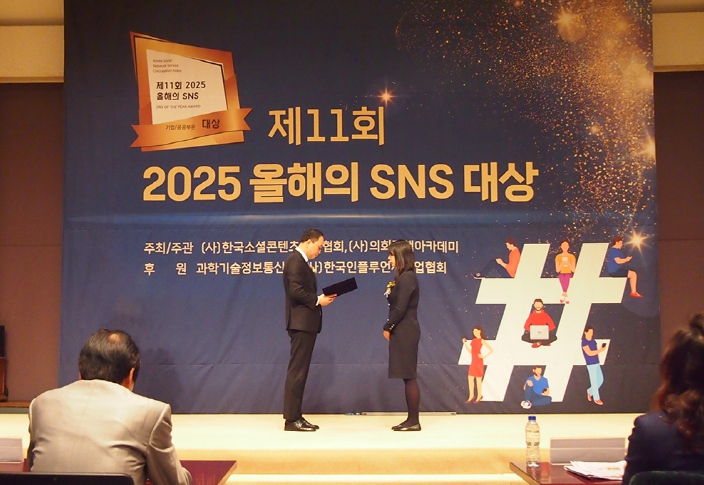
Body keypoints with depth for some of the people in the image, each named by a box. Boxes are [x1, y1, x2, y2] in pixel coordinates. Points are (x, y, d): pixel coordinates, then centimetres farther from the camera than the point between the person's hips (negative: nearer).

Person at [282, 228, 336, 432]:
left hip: (305, 323, 11)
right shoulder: (296, 260, -13)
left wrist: (319, 298, 6)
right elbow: (295, 290, -23)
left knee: (299, 371, 12)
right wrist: (318, 299, -14)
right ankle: (291, 419, -4)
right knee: (297, 371, -7)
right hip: (301, 323, -11)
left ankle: (295, 416, 16)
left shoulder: (300, 261, 19)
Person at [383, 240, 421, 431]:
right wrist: (391, 290, 3)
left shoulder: (407, 278, -15)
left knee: (409, 376, -6)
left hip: (405, 333, -10)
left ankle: (414, 421, -2)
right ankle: (411, 419, 15)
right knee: (408, 377, 11)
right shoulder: (403, 277, 15)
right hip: (403, 332, 10)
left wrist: (388, 327, -10)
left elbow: (400, 308, -18)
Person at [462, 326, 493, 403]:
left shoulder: (482, 340, -8)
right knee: (470, 378, 6)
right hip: (473, 361, 7)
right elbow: (470, 351, 13)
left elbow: (491, 350, -10)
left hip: (479, 361, -7)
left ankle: (479, 395, 13)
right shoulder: (473, 340, 12)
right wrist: (465, 343, 8)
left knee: (478, 379, 1)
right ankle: (471, 395, 15)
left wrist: (484, 356, -14)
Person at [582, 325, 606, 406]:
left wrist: (601, 348, -5)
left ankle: (590, 391, 29)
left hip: (597, 364, 7)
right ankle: (596, 399, 11)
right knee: (594, 382, 0)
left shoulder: (593, 341, 11)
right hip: (591, 365, -7)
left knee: (601, 380, 10)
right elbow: (589, 353, -21)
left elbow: (597, 351, 13)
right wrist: (601, 350, -22)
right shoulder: (584, 342, -13)